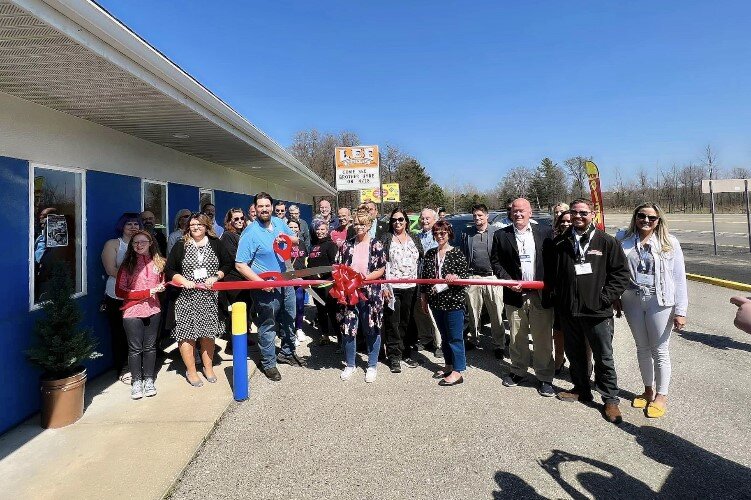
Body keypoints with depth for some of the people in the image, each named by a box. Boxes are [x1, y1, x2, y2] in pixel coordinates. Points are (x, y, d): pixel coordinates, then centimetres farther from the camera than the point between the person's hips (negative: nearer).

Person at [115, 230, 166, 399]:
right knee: (135, 348, 6)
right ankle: (136, 381, 21)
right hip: (132, 312, -3)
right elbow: (119, 291, -10)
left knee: (150, 346, 12)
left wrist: (161, 287, -2)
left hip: (153, 310, 3)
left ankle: (148, 379, 25)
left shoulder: (158, 262, 4)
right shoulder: (127, 264, -6)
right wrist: (147, 293, -16)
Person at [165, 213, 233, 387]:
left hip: (210, 297, 1)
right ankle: (191, 371, 12)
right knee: (187, 333, -2)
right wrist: (184, 281, -11)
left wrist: (215, 277, -7)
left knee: (208, 333, 8)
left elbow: (227, 264, 9)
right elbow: (169, 270, 4)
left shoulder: (216, 244, 6)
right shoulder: (180, 246, 3)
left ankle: (208, 367, 24)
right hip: (187, 298, -1)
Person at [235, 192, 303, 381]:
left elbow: (296, 240, 15)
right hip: (266, 287, -7)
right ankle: (268, 363, 22)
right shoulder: (250, 233, -18)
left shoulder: (279, 222, 1)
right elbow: (240, 265, -19)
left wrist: (287, 238, -8)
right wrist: (261, 282, -25)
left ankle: (287, 352, 41)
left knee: (289, 320, 20)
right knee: (268, 326, 5)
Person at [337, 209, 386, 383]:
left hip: (370, 294, -2)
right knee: (348, 329, 6)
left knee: (372, 330, 7)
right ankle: (350, 365, 25)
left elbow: (381, 270, -4)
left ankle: (372, 366, 24)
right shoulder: (347, 245, 5)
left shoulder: (376, 245, -3)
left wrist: (364, 278, -17)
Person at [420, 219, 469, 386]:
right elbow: (425, 277, 14)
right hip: (436, 302, 6)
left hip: (453, 301, -5)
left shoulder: (457, 254, -6)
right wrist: (423, 296, 13)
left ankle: (458, 372, 7)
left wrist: (455, 278, -27)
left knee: (455, 337, -1)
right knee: (444, 335, 16)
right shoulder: (430, 254, 9)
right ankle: (448, 365, 30)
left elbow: (465, 277, -7)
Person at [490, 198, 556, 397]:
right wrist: (508, 281, -9)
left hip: (541, 296, -1)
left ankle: (544, 377, 16)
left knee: (543, 339, 4)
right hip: (514, 295, 1)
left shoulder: (545, 234, 4)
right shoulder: (501, 235, 4)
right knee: (517, 338, 11)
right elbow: (495, 261, 4)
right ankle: (518, 371, 27)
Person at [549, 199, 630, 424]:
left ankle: (610, 399, 20)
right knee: (574, 354, 17)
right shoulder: (560, 243, 4)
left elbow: (621, 272, -3)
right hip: (568, 311, 4)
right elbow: (551, 274, 11)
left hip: (597, 312, -3)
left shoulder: (607, 242, -4)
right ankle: (581, 389, 36)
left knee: (604, 358, 5)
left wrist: (606, 297, -10)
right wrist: (557, 297, 4)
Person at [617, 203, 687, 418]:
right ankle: (648, 390, 30)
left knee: (659, 350, 4)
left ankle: (661, 396, 20)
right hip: (632, 300, 3)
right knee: (642, 347, 15)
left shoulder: (669, 243, -2)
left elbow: (679, 278, -3)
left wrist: (680, 311, -7)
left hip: (659, 301, -2)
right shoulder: (623, 239, 2)